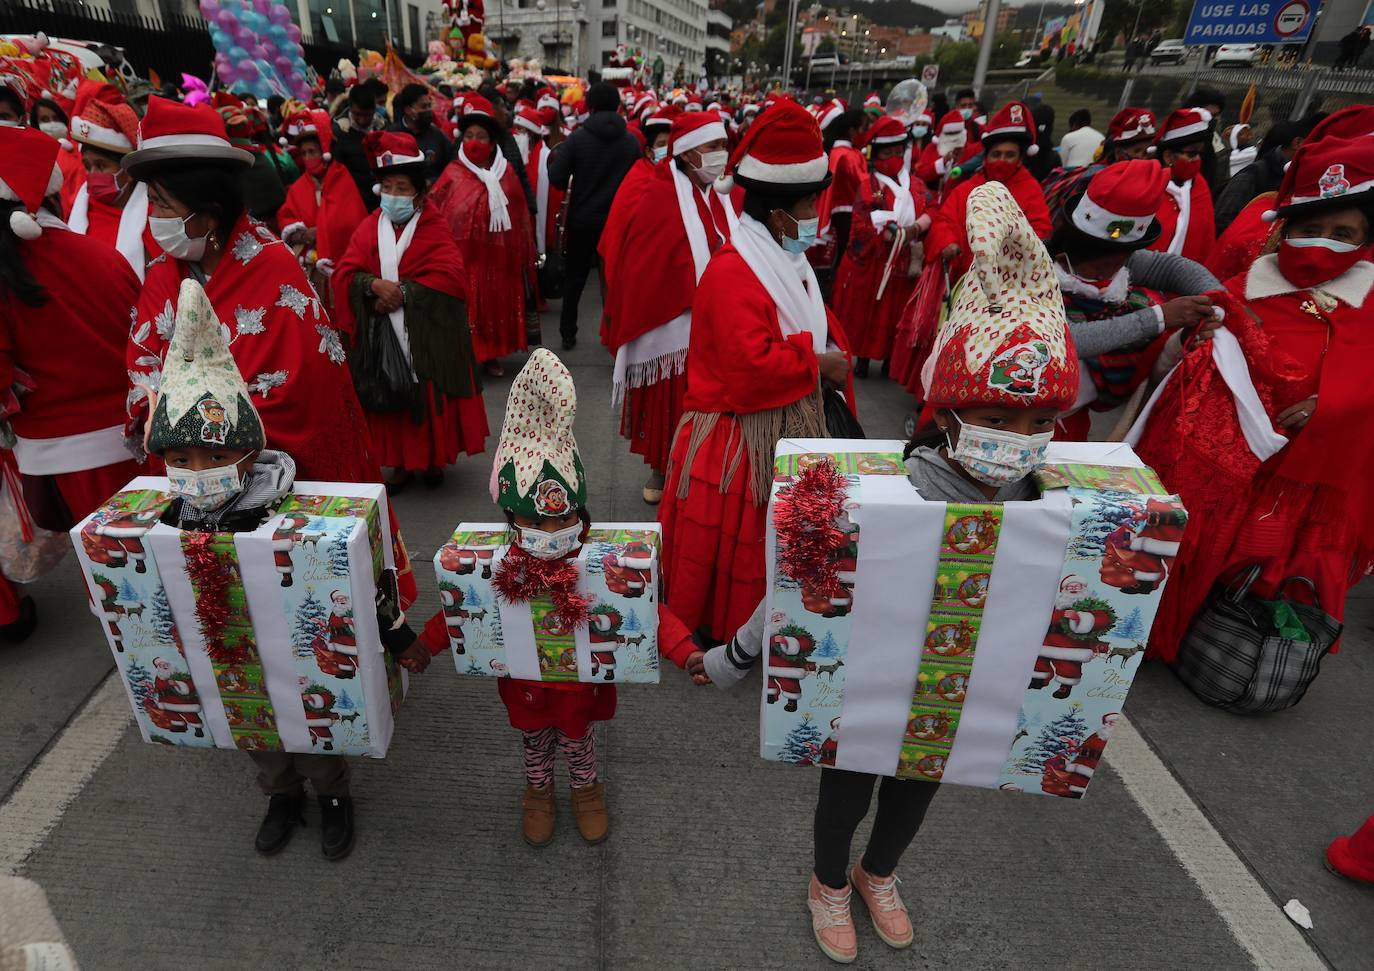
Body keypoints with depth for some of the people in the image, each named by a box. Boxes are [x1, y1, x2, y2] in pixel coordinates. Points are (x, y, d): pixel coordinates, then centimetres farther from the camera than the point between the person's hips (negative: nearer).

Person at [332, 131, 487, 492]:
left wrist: (403, 291, -18)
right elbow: (345, 274, 0)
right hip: (382, 336, 3)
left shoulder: (435, 227, -1)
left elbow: (451, 277, -16)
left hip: (428, 335, -3)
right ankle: (399, 462, 20)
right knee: (391, 401, 6)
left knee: (429, 399, 5)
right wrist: (374, 284, -21)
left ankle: (434, 459, 23)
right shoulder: (369, 228, 8)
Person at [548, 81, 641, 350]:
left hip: (582, 219, 0)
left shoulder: (577, 138, -9)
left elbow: (557, 179, -14)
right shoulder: (631, 141, -6)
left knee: (574, 277, 13)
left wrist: (555, 157, 5)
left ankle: (568, 333, 19)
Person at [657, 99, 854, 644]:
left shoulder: (788, 261, 9)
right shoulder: (732, 273, -22)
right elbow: (752, 364, -32)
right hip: (740, 437, -10)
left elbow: (815, 326, 19)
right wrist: (817, 363, -19)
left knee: (773, 537, 21)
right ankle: (712, 625, 27)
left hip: (790, 425, 10)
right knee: (727, 542, 5)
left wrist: (833, 358, -1)